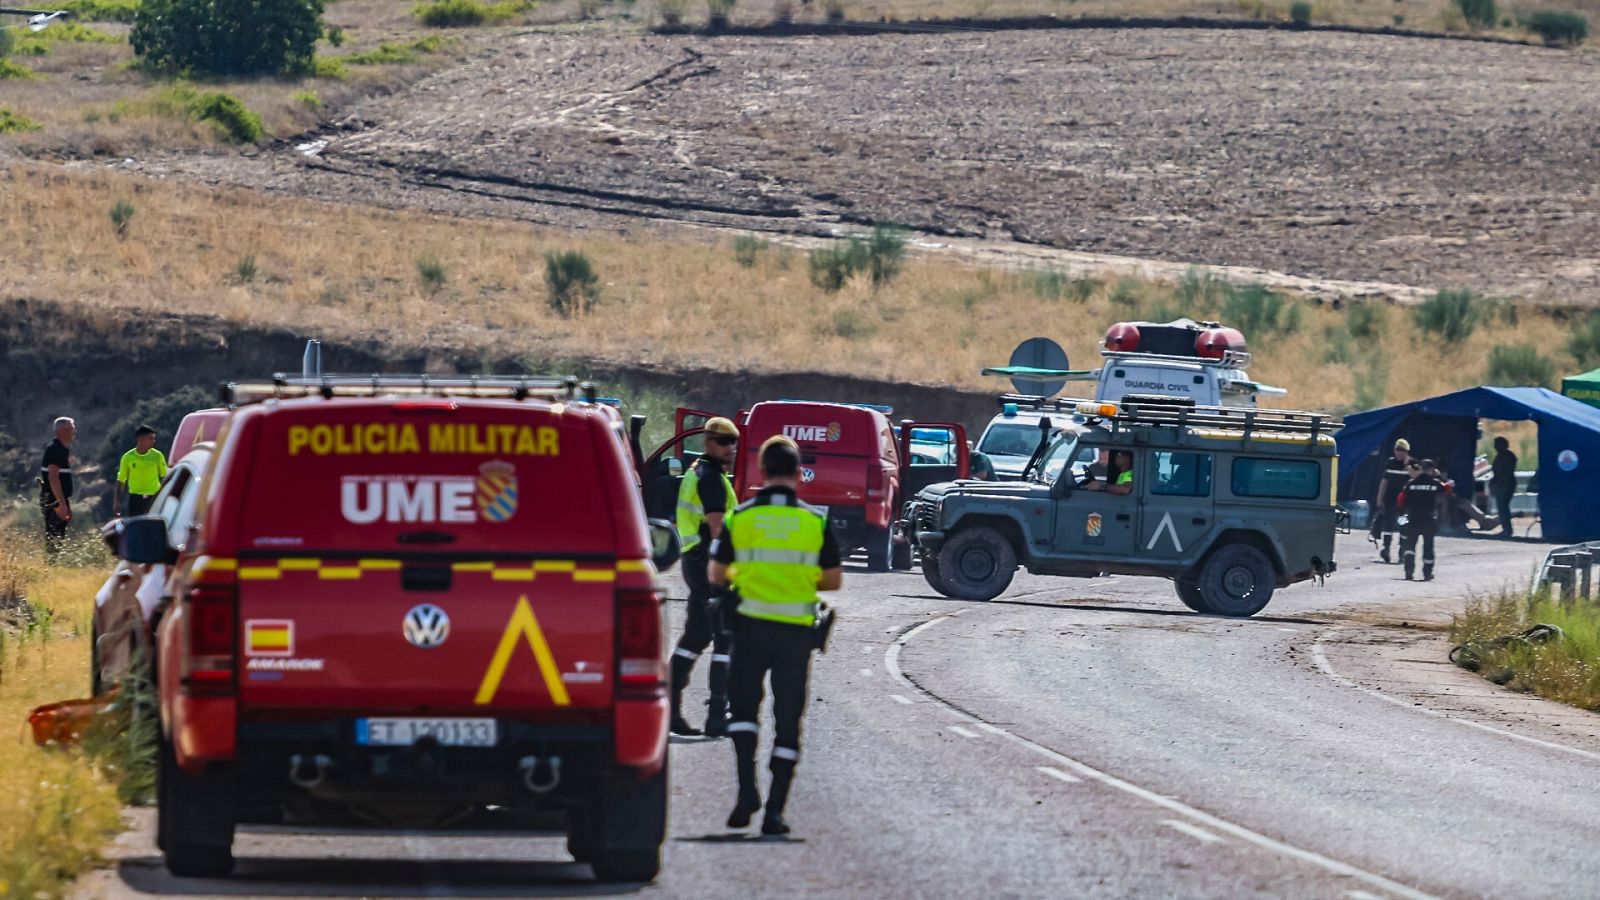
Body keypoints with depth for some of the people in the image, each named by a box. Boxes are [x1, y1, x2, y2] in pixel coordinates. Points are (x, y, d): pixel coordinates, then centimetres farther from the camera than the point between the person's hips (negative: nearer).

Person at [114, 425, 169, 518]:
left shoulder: (157, 456, -1)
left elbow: (164, 477, 5)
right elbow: (121, 480, 4)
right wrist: (117, 502, 1)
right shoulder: (128, 457, -2)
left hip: (153, 497, 0)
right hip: (135, 498, 0)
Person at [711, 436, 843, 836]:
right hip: (797, 631, 0)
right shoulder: (816, 521, -3)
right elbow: (834, 580, 3)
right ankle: (775, 810, 1)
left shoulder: (740, 518, -3)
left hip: (751, 625, 0)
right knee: (787, 720, 5)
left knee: (744, 708, 11)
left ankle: (747, 787, -10)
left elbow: (717, 574, 5)